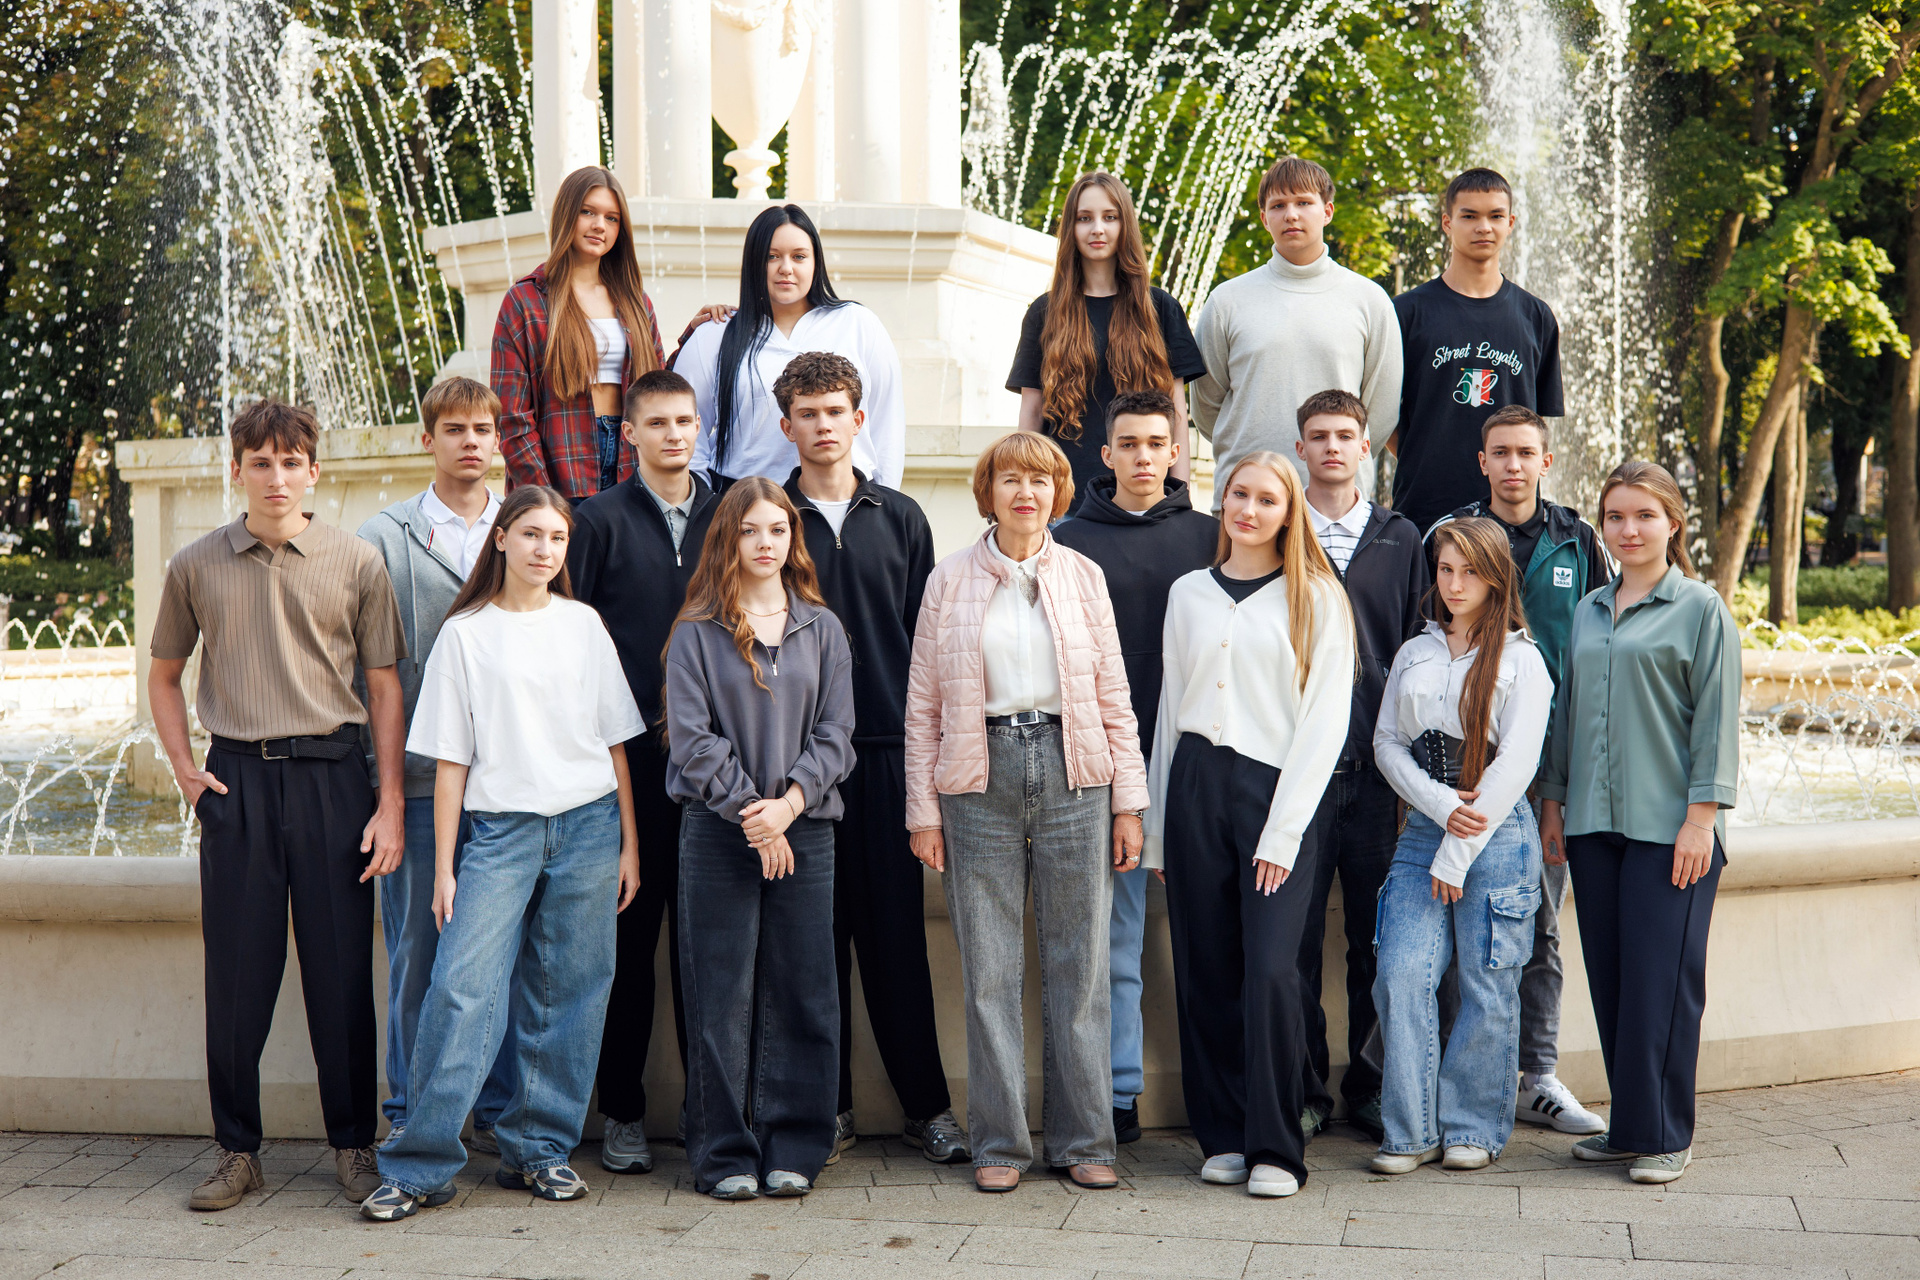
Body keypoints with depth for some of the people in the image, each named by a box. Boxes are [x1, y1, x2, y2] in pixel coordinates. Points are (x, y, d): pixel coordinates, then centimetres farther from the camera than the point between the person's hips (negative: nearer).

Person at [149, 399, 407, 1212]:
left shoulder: (357, 563, 2)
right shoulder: (196, 567, 6)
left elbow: (385, 686, 4)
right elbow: (164, 675, 19)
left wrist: (391, 803, -1)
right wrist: (185, 770, 5)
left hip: (331, 775, -1)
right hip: (237, 780, 1)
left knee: (342, 970, 2)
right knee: (237, 972, 4)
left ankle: (353, 1144, 15)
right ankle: (237, 1152, 16)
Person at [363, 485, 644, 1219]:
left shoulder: (583, 625, 10)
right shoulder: (465, 633, 5)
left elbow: (616, 742, 12)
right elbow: (450, 761, 4)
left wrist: (629, 841, 7)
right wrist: (444, 868, 1)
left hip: (587, 825, 2)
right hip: (500, 828, -2)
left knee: (567, 992, 3)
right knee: (463, 987, -11)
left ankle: (538, 1149, 14)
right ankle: (420, 1167, -5)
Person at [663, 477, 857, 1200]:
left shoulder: (821, 630, 11)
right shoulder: (697, 633, 3)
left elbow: (836, 733, 5)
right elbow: (691, 739, -4)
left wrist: (790, 801, -10)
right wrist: (750, 812, -11)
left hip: (805, 830, 2)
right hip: (717, 832, -2)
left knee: (802, 993, 3)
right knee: (722, 997, 1)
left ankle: (792, 1150, 13)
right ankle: (726, 1156, 10)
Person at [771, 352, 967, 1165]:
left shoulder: (900, 518, 11)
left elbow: (925, 635, 11)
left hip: (886, 746, 1)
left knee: (896, 926, 1)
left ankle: (927, 1103, 9)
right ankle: (828, 1105, 12)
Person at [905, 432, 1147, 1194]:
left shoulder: (1083, 576, 9)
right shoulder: (949, 581, 6)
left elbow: (1114, 696, 9)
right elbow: (922, 704, 6)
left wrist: (1128, 802, 4)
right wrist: (922, 809, 0)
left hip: (1072, 771, 1)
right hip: (980, 775, 0)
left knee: (1079, 961, 3)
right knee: (989, 967, 2)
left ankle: (1082, 1139, 13)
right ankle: (999, 1143, 12)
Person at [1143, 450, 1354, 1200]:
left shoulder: (1316, 597, 3)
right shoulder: (1189, 594, 14)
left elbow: (1325, 720, -2)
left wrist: (1282, 831, -10)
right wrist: (1158, 830, 11)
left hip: (1277, 792, -3)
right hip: (1195, 786, 4)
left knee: (1271, 970, -12)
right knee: (1206, 970, 4)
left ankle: (1275, 1149, -2)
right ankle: (1222, 1136, 15)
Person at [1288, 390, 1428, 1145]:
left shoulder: (1400, 539, 12)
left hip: (1376, 764, 2)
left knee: (1377, 933, 5)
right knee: (1297, 934, 0)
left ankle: (1371, 1087, 16)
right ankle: (1303, 1089, 10)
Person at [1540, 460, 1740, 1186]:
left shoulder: (1701, 610, -1)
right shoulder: (1589, 612, 15)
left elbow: (1716, 721, -5)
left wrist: (1702, 816, -11)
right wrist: (1553, 800, 17)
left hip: (1668, 827, -5)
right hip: (1594, 824, 5)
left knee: (1661, 981, -5)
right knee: (1609, 979, 7)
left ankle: (1663, 1137, 4)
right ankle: (1628, 1126, 17)